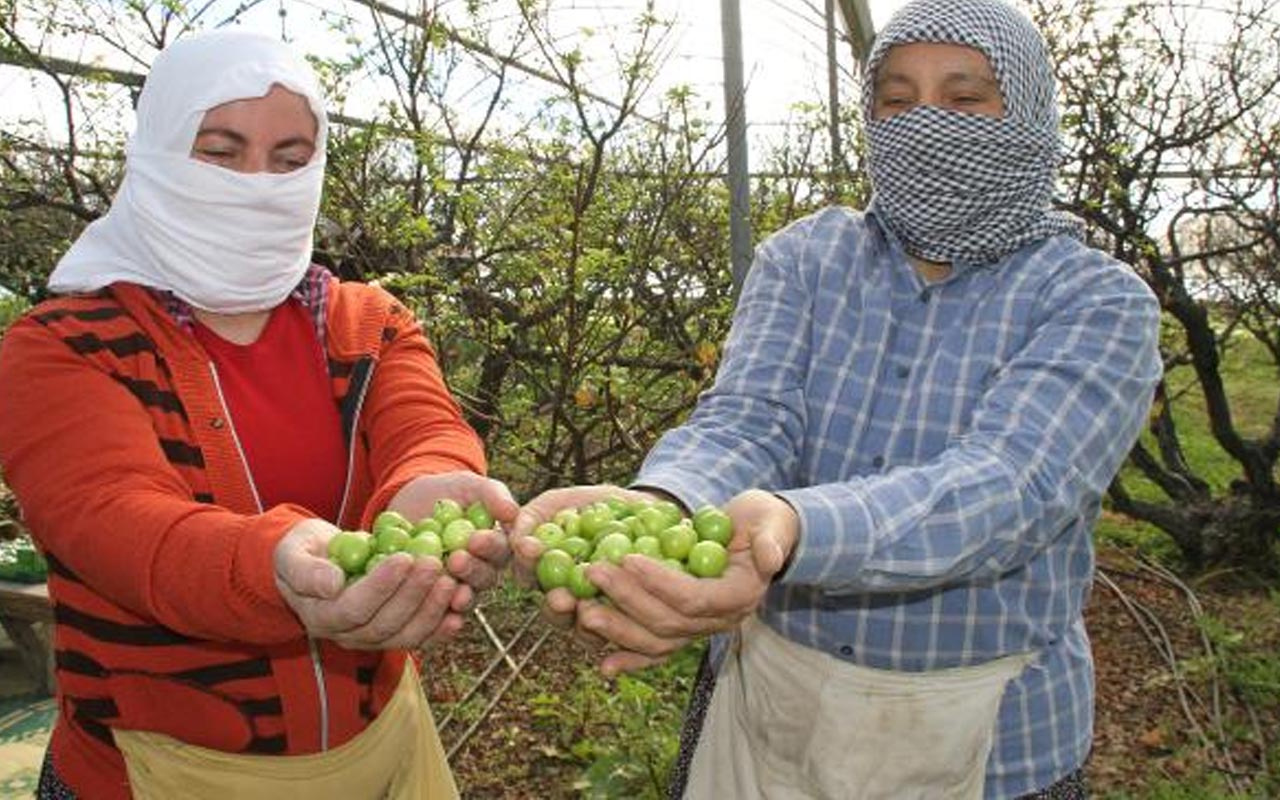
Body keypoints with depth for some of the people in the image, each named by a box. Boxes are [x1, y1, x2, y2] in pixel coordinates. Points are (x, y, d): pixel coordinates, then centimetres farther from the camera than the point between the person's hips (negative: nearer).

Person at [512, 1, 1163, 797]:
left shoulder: (1101, 302, -10)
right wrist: (658, 509, -40)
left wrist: (792, 530, -47)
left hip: (982, 732, -1)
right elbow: (745, 423, -16)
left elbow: (1006, 489, -27)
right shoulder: (807, 255, -2)